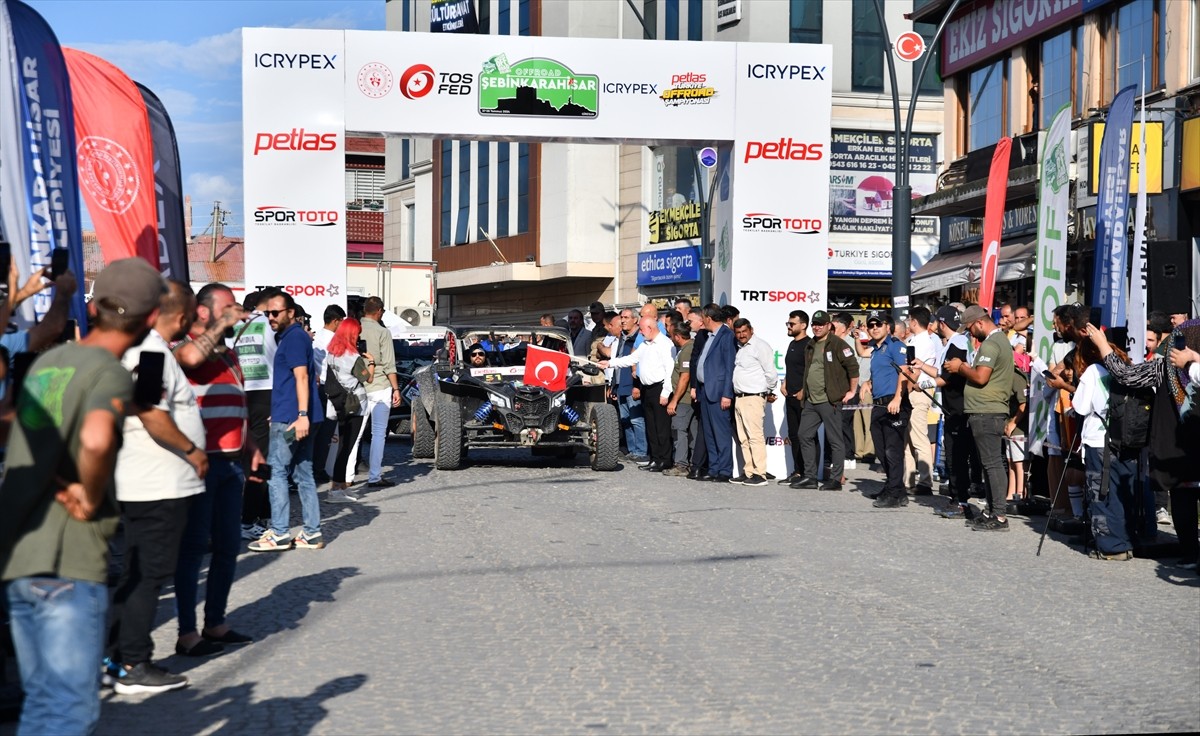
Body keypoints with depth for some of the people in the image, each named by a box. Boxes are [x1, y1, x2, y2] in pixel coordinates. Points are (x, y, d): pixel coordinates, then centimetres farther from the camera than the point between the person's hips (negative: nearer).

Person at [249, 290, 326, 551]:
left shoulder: (294, 337, -11)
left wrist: (301, 415, -26)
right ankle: (312, 534, 10)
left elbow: (301, 377, -20)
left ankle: (279, 534, -4)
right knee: (303, 474, 9)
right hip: (296, 417, 10)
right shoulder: (292, 336, 20)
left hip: (290, 418, -10)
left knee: (276, 472, -5)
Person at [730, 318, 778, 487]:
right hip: (739, 397, 9)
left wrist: (770, 392, 2)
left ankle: (760, 474, -12)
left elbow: (771, 373, -10)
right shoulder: (739, 348, 18)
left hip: (754, 398, -9)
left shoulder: (760, 346, -8)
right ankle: (748, 472, 14)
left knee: (755, 436, -12)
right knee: (743, 439, 9)